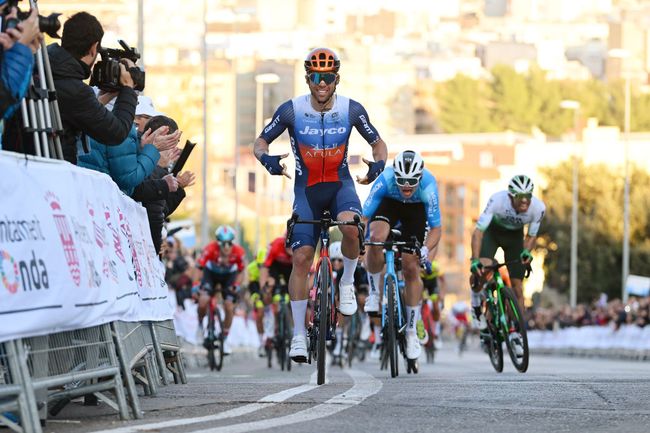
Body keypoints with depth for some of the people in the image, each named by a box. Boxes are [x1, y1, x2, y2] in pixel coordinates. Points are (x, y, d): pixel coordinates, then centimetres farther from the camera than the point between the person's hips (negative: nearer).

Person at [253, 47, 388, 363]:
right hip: (306, 189, 0)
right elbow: (260, 142, -1)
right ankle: (299, 334, 0)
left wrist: (379, 164, -20)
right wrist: (267, 159, -24)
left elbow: (378, 143, 3)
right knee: (301, 258, -9)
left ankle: (347, 282, -5)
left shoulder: (351, 109, -10)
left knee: (350, 227, -34)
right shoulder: (292, 110, -12)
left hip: (340, 185, 0)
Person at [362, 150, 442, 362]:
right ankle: (374, 293, -9)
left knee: (411, 269, -5)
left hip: (416, 209, 0)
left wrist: (426, 249, -49)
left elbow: (436, 227, -31)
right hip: (389, 203, 0)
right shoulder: (385, 180, -38)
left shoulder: (428, 185, -37)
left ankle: (411, 332, 7)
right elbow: (363, 216, -35)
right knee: (376, 237, -33)